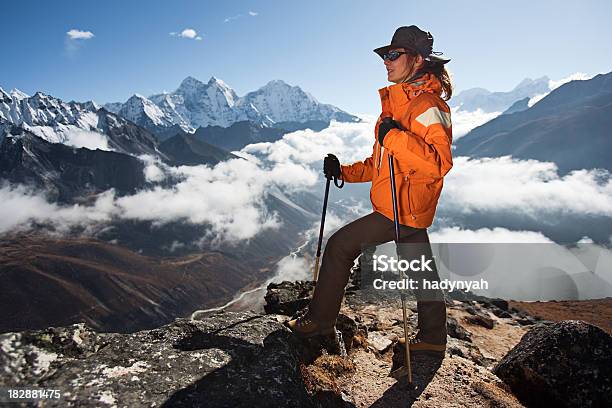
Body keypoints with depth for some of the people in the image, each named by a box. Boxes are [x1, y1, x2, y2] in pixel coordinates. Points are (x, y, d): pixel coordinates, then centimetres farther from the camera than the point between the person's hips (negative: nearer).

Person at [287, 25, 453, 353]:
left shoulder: (426, 104, -15)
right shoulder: (399, 102, 16)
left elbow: (439, 163, -28)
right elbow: (380, 162, 21)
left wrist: (395, 138, -34)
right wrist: (344, 172, 14)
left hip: (402, 209, -10)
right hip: (411, 209, 10)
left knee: (340, 245, -4)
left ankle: (320, 319, 10)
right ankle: (433, 337, 31)